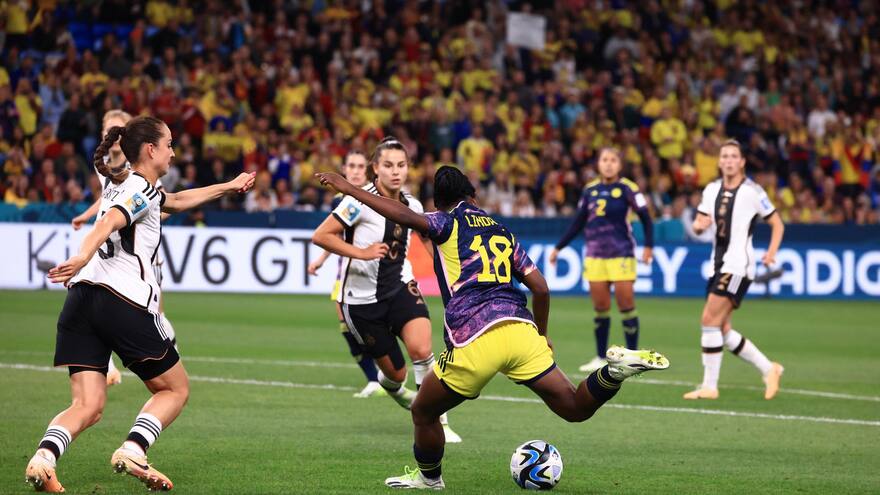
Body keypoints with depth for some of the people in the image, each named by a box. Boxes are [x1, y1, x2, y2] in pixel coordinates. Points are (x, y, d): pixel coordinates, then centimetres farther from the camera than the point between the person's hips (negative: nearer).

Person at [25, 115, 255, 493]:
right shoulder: (141, 189, 0)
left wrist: (228, 187, 54)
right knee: (176, 389, 10)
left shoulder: (123, 186, 27)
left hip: (81, 299, 8)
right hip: (124, 302, -8)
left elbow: (177, 201, 45)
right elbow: (108, 222, -21)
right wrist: (83, 257, -38)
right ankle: (132, 451, -11)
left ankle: (43, 458, -29)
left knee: (88, 407, -2)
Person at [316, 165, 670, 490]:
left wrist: (349, 189, -5)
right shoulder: (503, 232, 25)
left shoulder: (448, 223, 10)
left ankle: (428, 477, 35)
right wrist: (541, 336, 37)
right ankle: (615, 371, -18)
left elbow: (406, 216, -11)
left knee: (424, 412, 19)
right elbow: (541, 288, 22)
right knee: (575, 408, 6)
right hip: (520, 327, 4)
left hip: (474, 341, -4)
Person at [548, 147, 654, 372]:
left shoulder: (627, 188, -5)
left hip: (621, 254, -4)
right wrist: (558, 248, 16)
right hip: (595, 256, 4)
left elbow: (646, 218, -6)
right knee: (600, 307, 5)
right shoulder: (590, 190, 8)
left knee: (626, 304, -5)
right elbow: (578, 224, 16)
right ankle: (601, 358, 13)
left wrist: (648, 246, -18)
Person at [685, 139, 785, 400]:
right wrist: (699, 225, -12)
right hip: (719, 264, 8)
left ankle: (709, 385, -9)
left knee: (710, 320, -14)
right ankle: (768, 369, 19)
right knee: (722, 329, 7)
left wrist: (771, 252, -13)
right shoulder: (712, 189, 11)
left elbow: (777, 224, 0)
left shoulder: (752, 191, -7)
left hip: (737, 265, -8)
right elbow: (699, 224, 12)